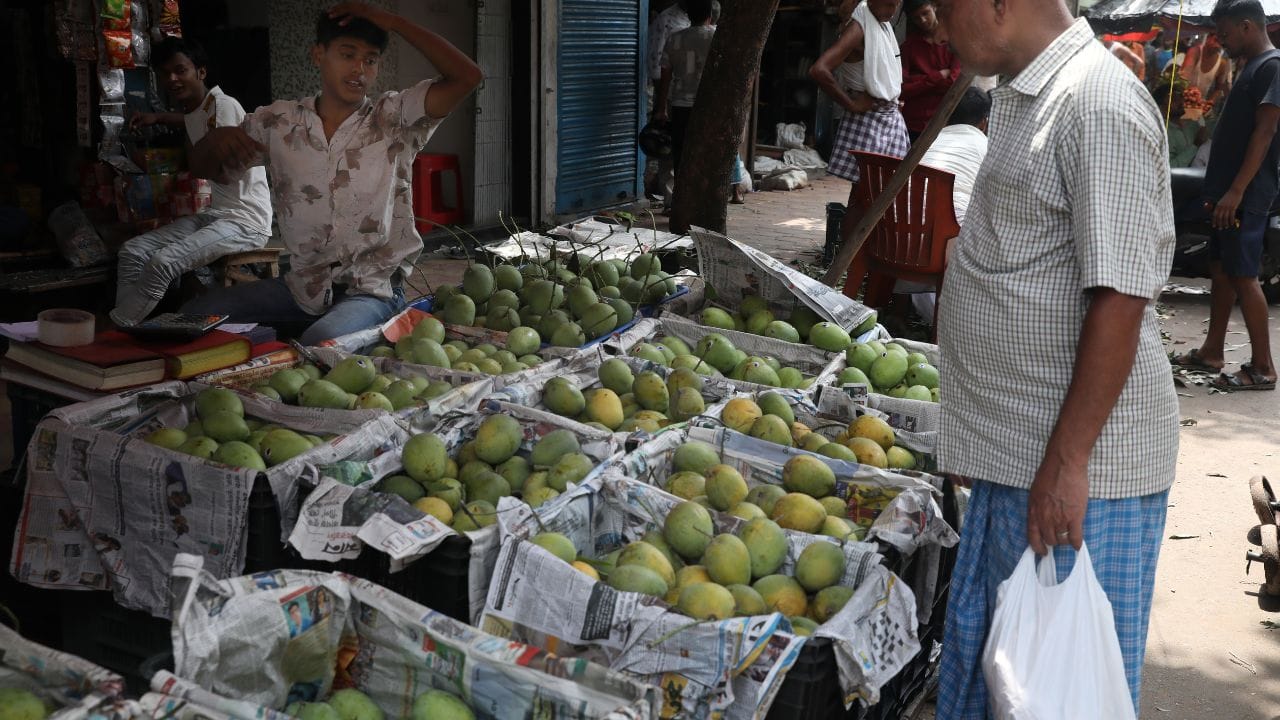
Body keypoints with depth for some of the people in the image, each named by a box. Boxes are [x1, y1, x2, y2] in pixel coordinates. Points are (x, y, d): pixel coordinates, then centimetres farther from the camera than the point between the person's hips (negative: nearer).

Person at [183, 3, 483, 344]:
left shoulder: (394, 119, -3)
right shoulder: (278, 121, 4)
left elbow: (466, 76, -15)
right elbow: (201, 166, 12)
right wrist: (216, 138, -13)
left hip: (373, 288, -4)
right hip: (303, 285, 4)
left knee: (321, 342, -35)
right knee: (195, 316, -9)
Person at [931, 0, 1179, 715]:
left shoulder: (1101, 107, -18)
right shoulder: (1024, 98, 12)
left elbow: (1119, 299, -22)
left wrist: (1067, 462, -22)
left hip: (1078, 463, -9)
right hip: (1012, 451, 9)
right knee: (979, 657, 20)